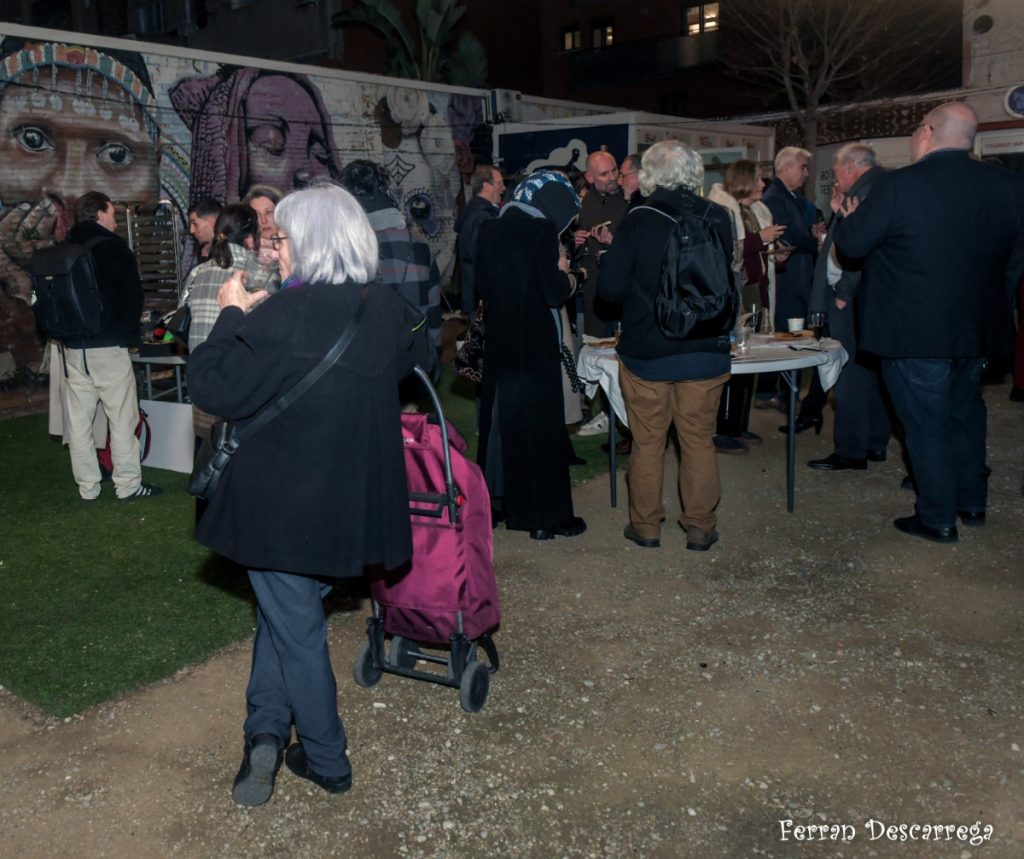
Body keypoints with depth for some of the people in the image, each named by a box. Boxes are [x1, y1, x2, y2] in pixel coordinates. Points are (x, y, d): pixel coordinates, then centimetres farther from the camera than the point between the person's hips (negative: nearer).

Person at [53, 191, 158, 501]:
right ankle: (128, 484, 4)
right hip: (108, 345, -6)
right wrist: (130, 335, 6)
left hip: (72, 346, 6)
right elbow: (133, 295, -6)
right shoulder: (114, 247, -6)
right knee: (122, 417, 0)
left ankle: (87, 487, 14)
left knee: (79, 419, 8)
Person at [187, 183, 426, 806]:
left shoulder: (281, 318, -21)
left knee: (296, 629, 12)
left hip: (285, 506, -5)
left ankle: (328, 764, 26)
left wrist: (232, 314, -4)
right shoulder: (390, 310, -2)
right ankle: (267, 731, 22)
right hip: (356, 502, 6)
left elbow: (213, 387, -16)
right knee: (288, 611, 24)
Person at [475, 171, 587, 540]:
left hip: (499, 342, 6)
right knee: (540, 424, 2)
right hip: (536, 345, -6)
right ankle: (546, 516, 10)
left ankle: (501, 501, 29)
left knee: (502, 418, 17)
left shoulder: (490, 230, 5)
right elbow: (554, 293, -17)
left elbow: (482, 286, 11)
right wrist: (562, 272, 1)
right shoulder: (542, 230, -14)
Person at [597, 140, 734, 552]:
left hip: (646, 351, -2)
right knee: (699, 440, 12)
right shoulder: (718, 218, -3)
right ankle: (700, 528, 19)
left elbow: (609, 287, -13)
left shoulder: (637, 221, -12)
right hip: (706, 349, 2)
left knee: (647, 441, 11)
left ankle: (645, 525, 22)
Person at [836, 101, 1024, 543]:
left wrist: (851, 218, 12)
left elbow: (850, 244, -9)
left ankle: (938, 519, 16)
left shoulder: (898, 185, -18)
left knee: (926, 424, 7)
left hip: (915, 332, -5)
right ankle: (972, 503, 36)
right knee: (965, 414, 23)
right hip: (978, 327, 6)